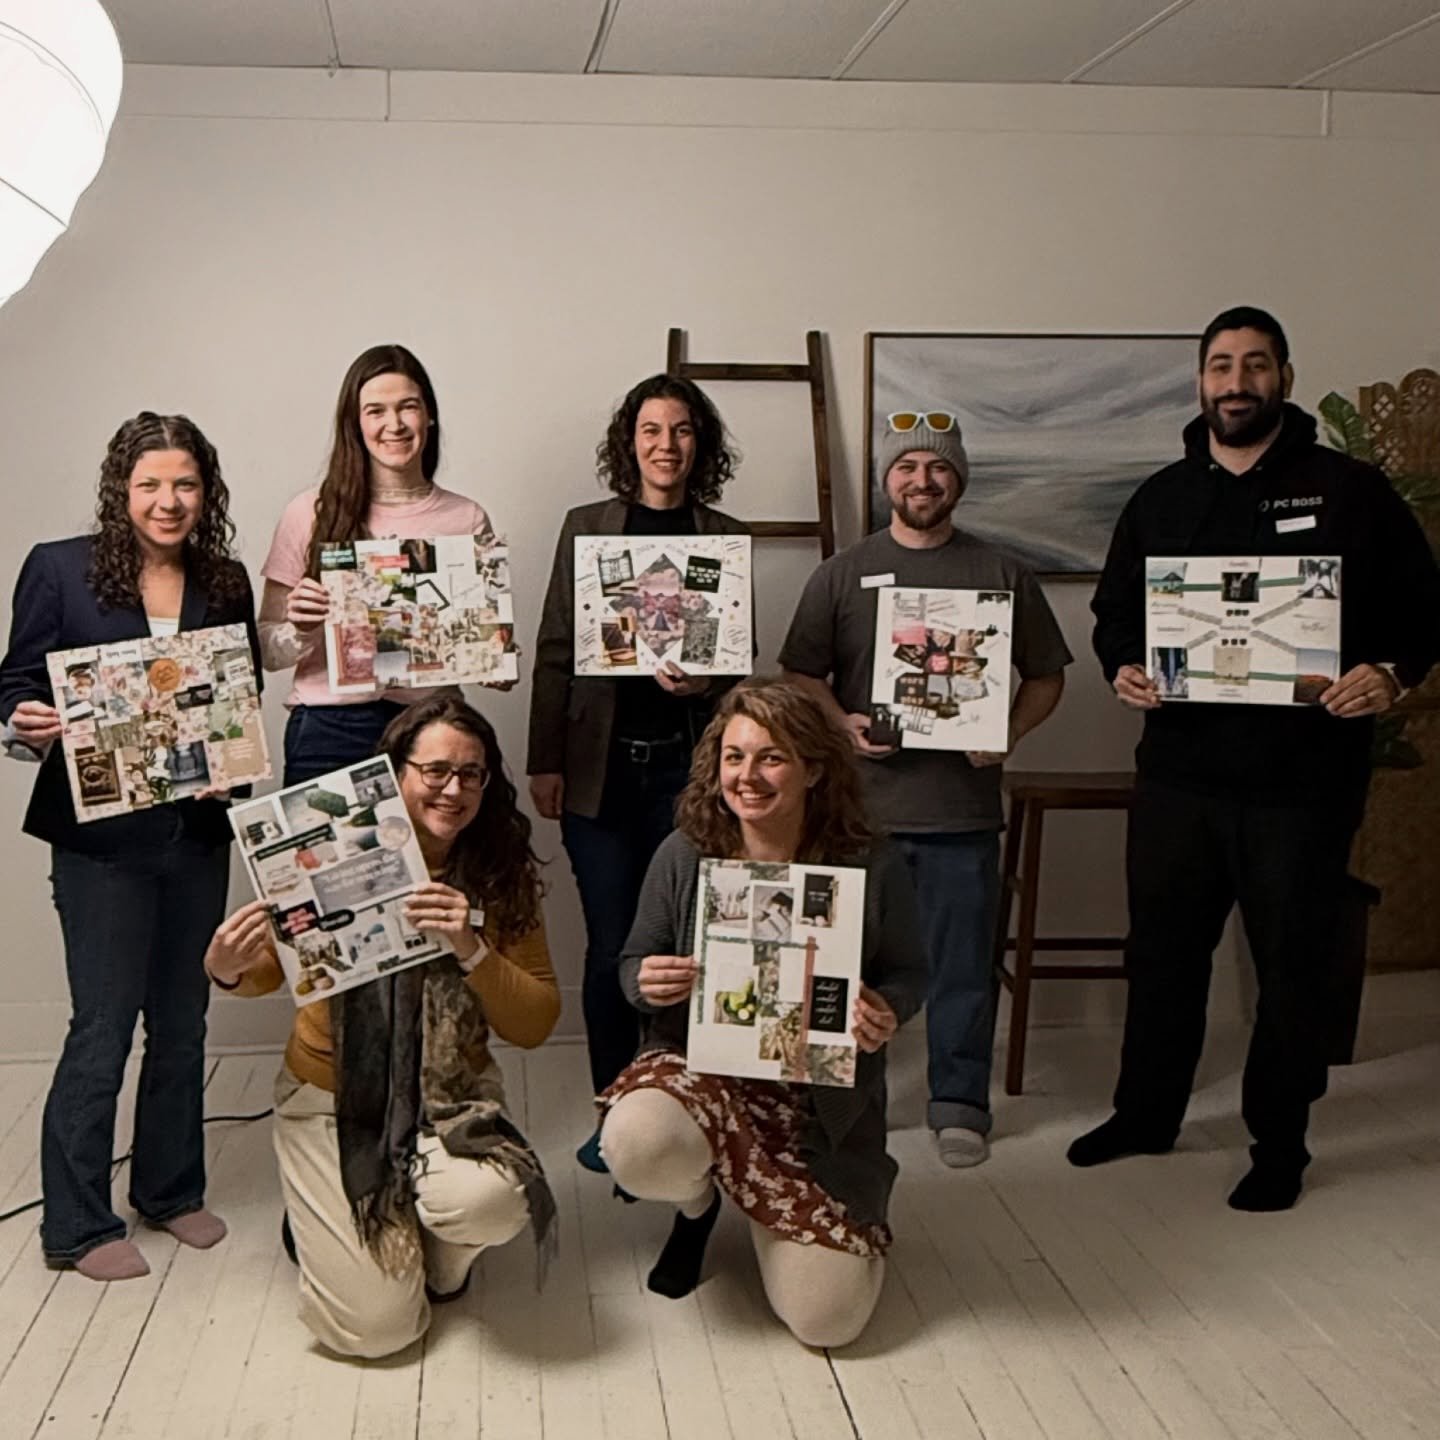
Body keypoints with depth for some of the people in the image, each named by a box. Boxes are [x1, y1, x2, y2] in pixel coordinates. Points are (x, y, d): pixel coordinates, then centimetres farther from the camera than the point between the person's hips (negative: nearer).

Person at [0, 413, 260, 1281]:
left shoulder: (228, 582, 4)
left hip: (198, 832, 4)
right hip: (101, 834, -4)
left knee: (182, 1022, 15)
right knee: (103, 1027, 0)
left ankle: (171, 1190, 32)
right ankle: (77, 1226, 15)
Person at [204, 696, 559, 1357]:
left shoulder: (500, 872, -8)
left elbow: (536, 1024, -11)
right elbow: (268, 972, 1)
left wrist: (470, 949, -27)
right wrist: (227, 971, -22)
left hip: (448, 1095, 2)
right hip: (333, 1096, -1)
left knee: (489, 1201, -32)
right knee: (377, 1325, -9)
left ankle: (438, 1252, 7)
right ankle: (317, 1222, 25)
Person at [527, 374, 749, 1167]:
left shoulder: (726, 536, 7)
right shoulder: (586, 526, 6)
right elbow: (554, 651, 4)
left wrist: (704, 682, -14)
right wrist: (545, 761, -1)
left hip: (688, 761, 1)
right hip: (601, 763, 0)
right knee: (612, 947, 2)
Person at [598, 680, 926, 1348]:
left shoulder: (871, 868, -10)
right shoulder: (683, 856, -7)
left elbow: (908, 973, 3)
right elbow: (633, 964, 5)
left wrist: (886, 1013, -21)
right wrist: (646, 984, -20)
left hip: (821, 1096, 0)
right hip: (700, 1066, 0)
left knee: (826, 1319, -9)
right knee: (637, 1144, -37)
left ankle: (761, 1203, 28)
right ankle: (698, 1202, 5)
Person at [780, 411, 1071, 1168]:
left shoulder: (1001, 574, 7)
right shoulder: (843, 573, 7)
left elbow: (1046, 674, 10)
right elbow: (802, 673, 7)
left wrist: (1009, 732, -8)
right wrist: (841, 722, -11)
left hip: (963, 803, 0)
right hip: (863, 801, 0)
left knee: (963, 962, 5)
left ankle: (959, 1103, 19)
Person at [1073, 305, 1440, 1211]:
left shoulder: (1348, 490, -1)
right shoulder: (1161, 498, 10)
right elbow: (1115, 609, 16)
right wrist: (1122, 667, -4)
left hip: (1305, 778, -3)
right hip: (1181, 770, 4)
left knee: (1293, 964, 7)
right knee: (1162, 949, 14)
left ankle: (1280, 1144, 23)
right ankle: (1146, 1113, 31)